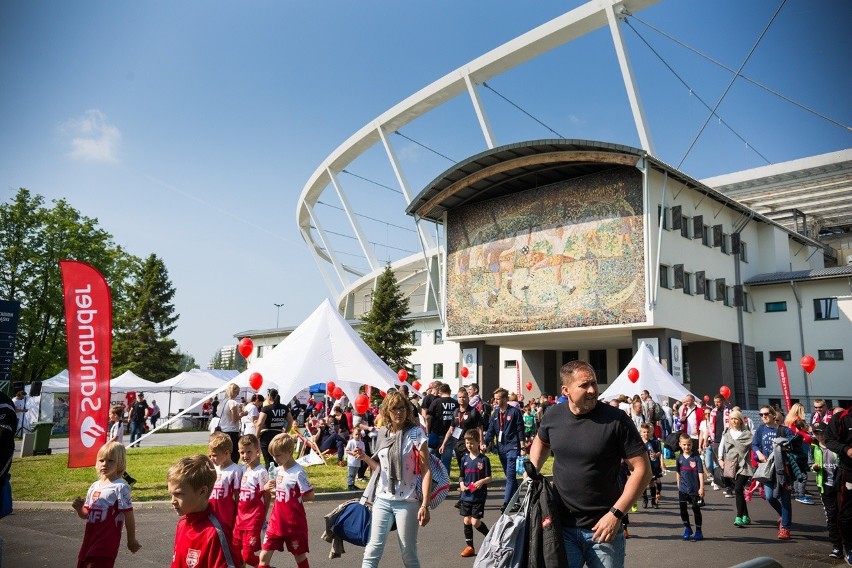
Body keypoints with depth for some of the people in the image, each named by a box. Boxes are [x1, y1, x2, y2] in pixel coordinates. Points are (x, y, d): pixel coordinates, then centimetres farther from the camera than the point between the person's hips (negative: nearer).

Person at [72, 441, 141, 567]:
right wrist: (79, 508, -6)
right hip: (90, 540, 7)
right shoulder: (94, 486, 7)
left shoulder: (120, 487, -14)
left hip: (106, 543, -7)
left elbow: (129, 515, -10)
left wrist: (131, 540, -6)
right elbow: (86, 514, 15)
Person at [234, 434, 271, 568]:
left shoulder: (261, 472, -13)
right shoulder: (243, 470, 6)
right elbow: (239, 494, 13)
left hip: (254, 520, -7)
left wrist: (263, 519, -4)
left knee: (248, 556, -3)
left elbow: (267, 497, -8)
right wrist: (237, 515, 7)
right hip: (240, 518, 7)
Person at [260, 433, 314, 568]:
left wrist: (293, 499, -10)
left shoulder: (298, 473, -18)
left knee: (300, 555, 11)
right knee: (264, 556, 4)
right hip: (276, 521, 6)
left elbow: (310, 496, -17)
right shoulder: (277, 471, 4)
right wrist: (268, 489, -4)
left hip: (294, 523, -6)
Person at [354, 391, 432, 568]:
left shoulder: (415, 433, -8)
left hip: (407, 502, -4)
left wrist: (425, 505, -17)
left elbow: (426, 470, -11)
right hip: (382, 500, 4)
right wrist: (365, 458, -4)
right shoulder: (383, 434, 6)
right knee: (372, 551, -1)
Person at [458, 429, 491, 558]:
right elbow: (462, 476, 13)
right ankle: (469, 547, 21)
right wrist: (462, 485, -7)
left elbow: (489, 478, -5)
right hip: (466, 496, 5)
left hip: (479, 496, -5)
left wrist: (482, 481, -24)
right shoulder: (465, 459, 5)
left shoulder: (484, 459, -7)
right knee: (466, 521, 8)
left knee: (475, 522, -6)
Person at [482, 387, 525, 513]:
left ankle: (506, 502, -13)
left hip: (512, 447, -6)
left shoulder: (514, 412, -5)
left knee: (510, 476, -10)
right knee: (510, 476, 13)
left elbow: (520, 430, -5)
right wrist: (485, 443, -5)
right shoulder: (495, 413, 11)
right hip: (501, 448, 6)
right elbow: (491, 430, 10)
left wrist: (522, 448, -9)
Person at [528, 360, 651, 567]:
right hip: (561, 527, 2)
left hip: (603, 528, -2)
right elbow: (541, 442, 20)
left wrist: (616, 513, -15)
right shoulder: (553, 416, -2)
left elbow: (642, 469, -10)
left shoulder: (616, 420, -13)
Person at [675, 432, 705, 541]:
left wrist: (701, 488, -14)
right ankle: (687, 528, 22)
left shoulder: (696, 458, -9)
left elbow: (700, 473, -10)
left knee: (696, 509, 9)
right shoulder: (680, 458, 2)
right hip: (683, 489, 3)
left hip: (694, 489, -3)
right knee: (682, 509, 3)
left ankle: (698, 531, 23)